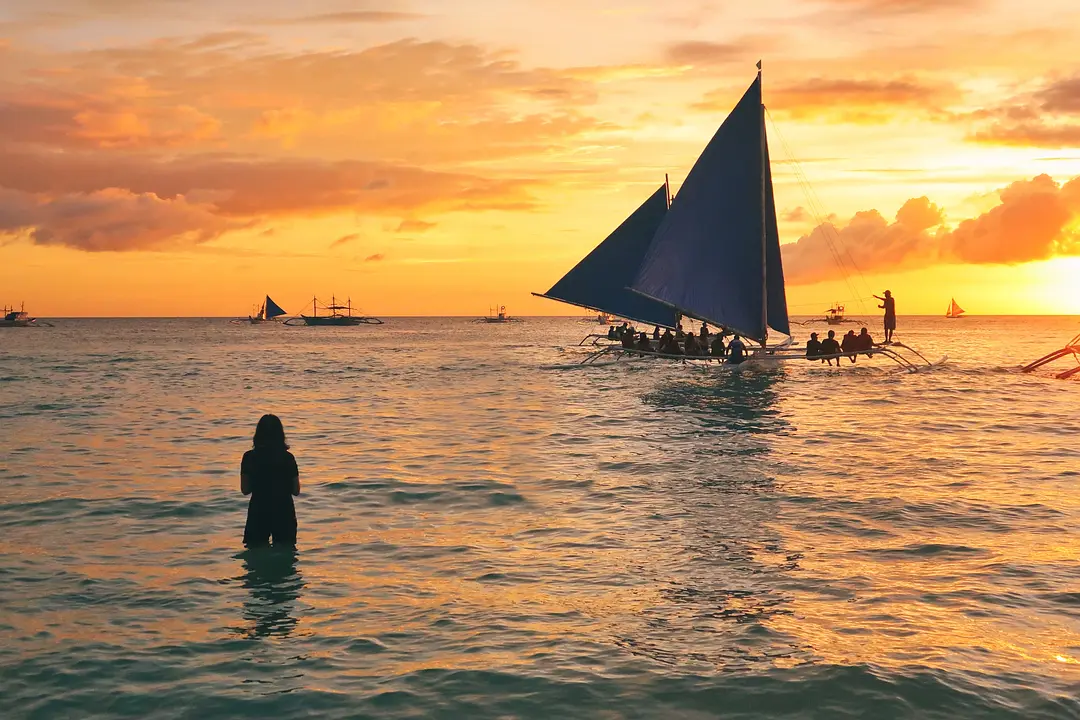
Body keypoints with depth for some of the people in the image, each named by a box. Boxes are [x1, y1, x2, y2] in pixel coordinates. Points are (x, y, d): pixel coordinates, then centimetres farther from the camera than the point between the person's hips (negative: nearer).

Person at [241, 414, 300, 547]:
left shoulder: (249, 457, -5)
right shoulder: (287, 458, -6)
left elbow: (245, 490, -1)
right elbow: (296, 490, -1)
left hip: (258, 513, 0)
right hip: (284, 512, 0)